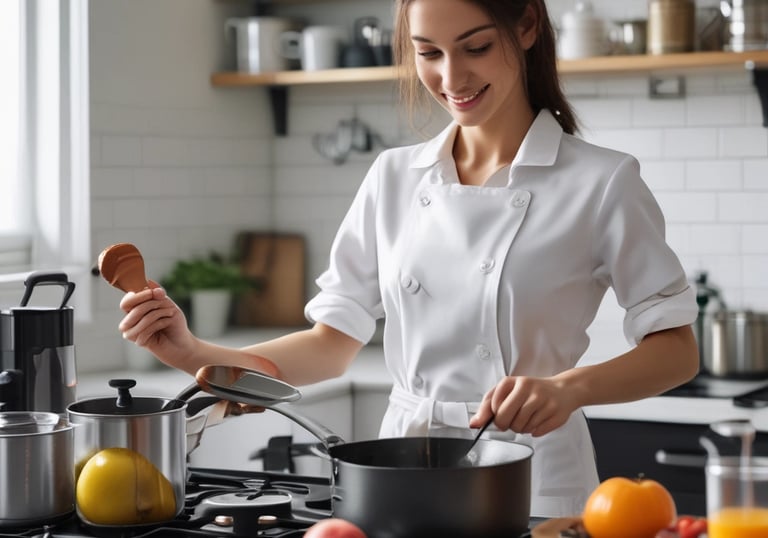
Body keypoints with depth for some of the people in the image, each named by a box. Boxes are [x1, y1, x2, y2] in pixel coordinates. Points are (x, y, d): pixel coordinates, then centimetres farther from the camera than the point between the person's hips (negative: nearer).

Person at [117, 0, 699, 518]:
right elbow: (333, 343, 6)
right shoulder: (394, 177, 4)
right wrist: (195, 354, -8)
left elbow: (676, 350, -7)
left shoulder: (601, 182, -9)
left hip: (531, 484, -3)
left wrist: (570, 388, -25)